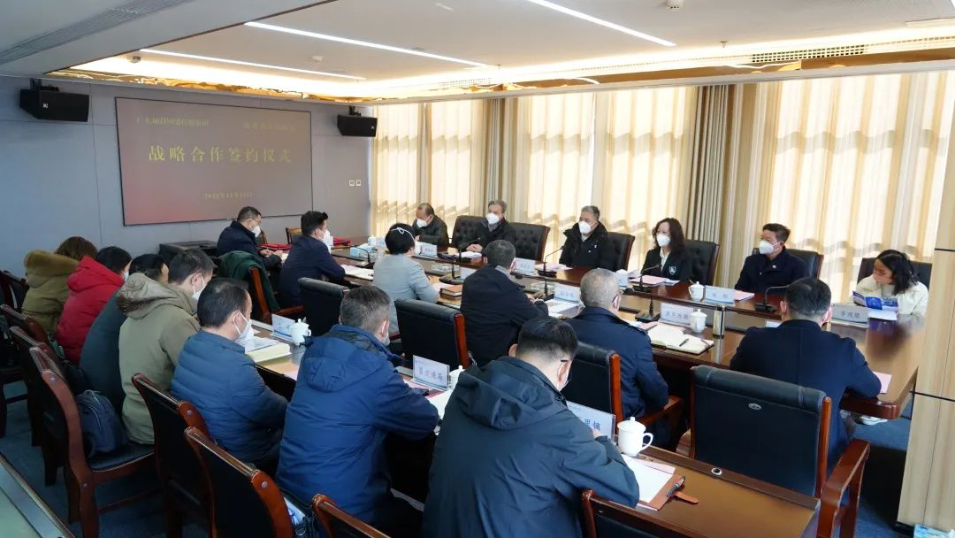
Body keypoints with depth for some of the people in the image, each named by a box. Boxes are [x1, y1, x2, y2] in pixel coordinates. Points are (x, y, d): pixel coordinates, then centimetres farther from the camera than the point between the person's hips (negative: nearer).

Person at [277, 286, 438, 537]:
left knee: (400, 503, 26)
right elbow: (428, 421, -9)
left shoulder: (316, 351, -2)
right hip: (341, 510, -7)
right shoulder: (374, 372, -23)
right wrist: (406, 394, 10)